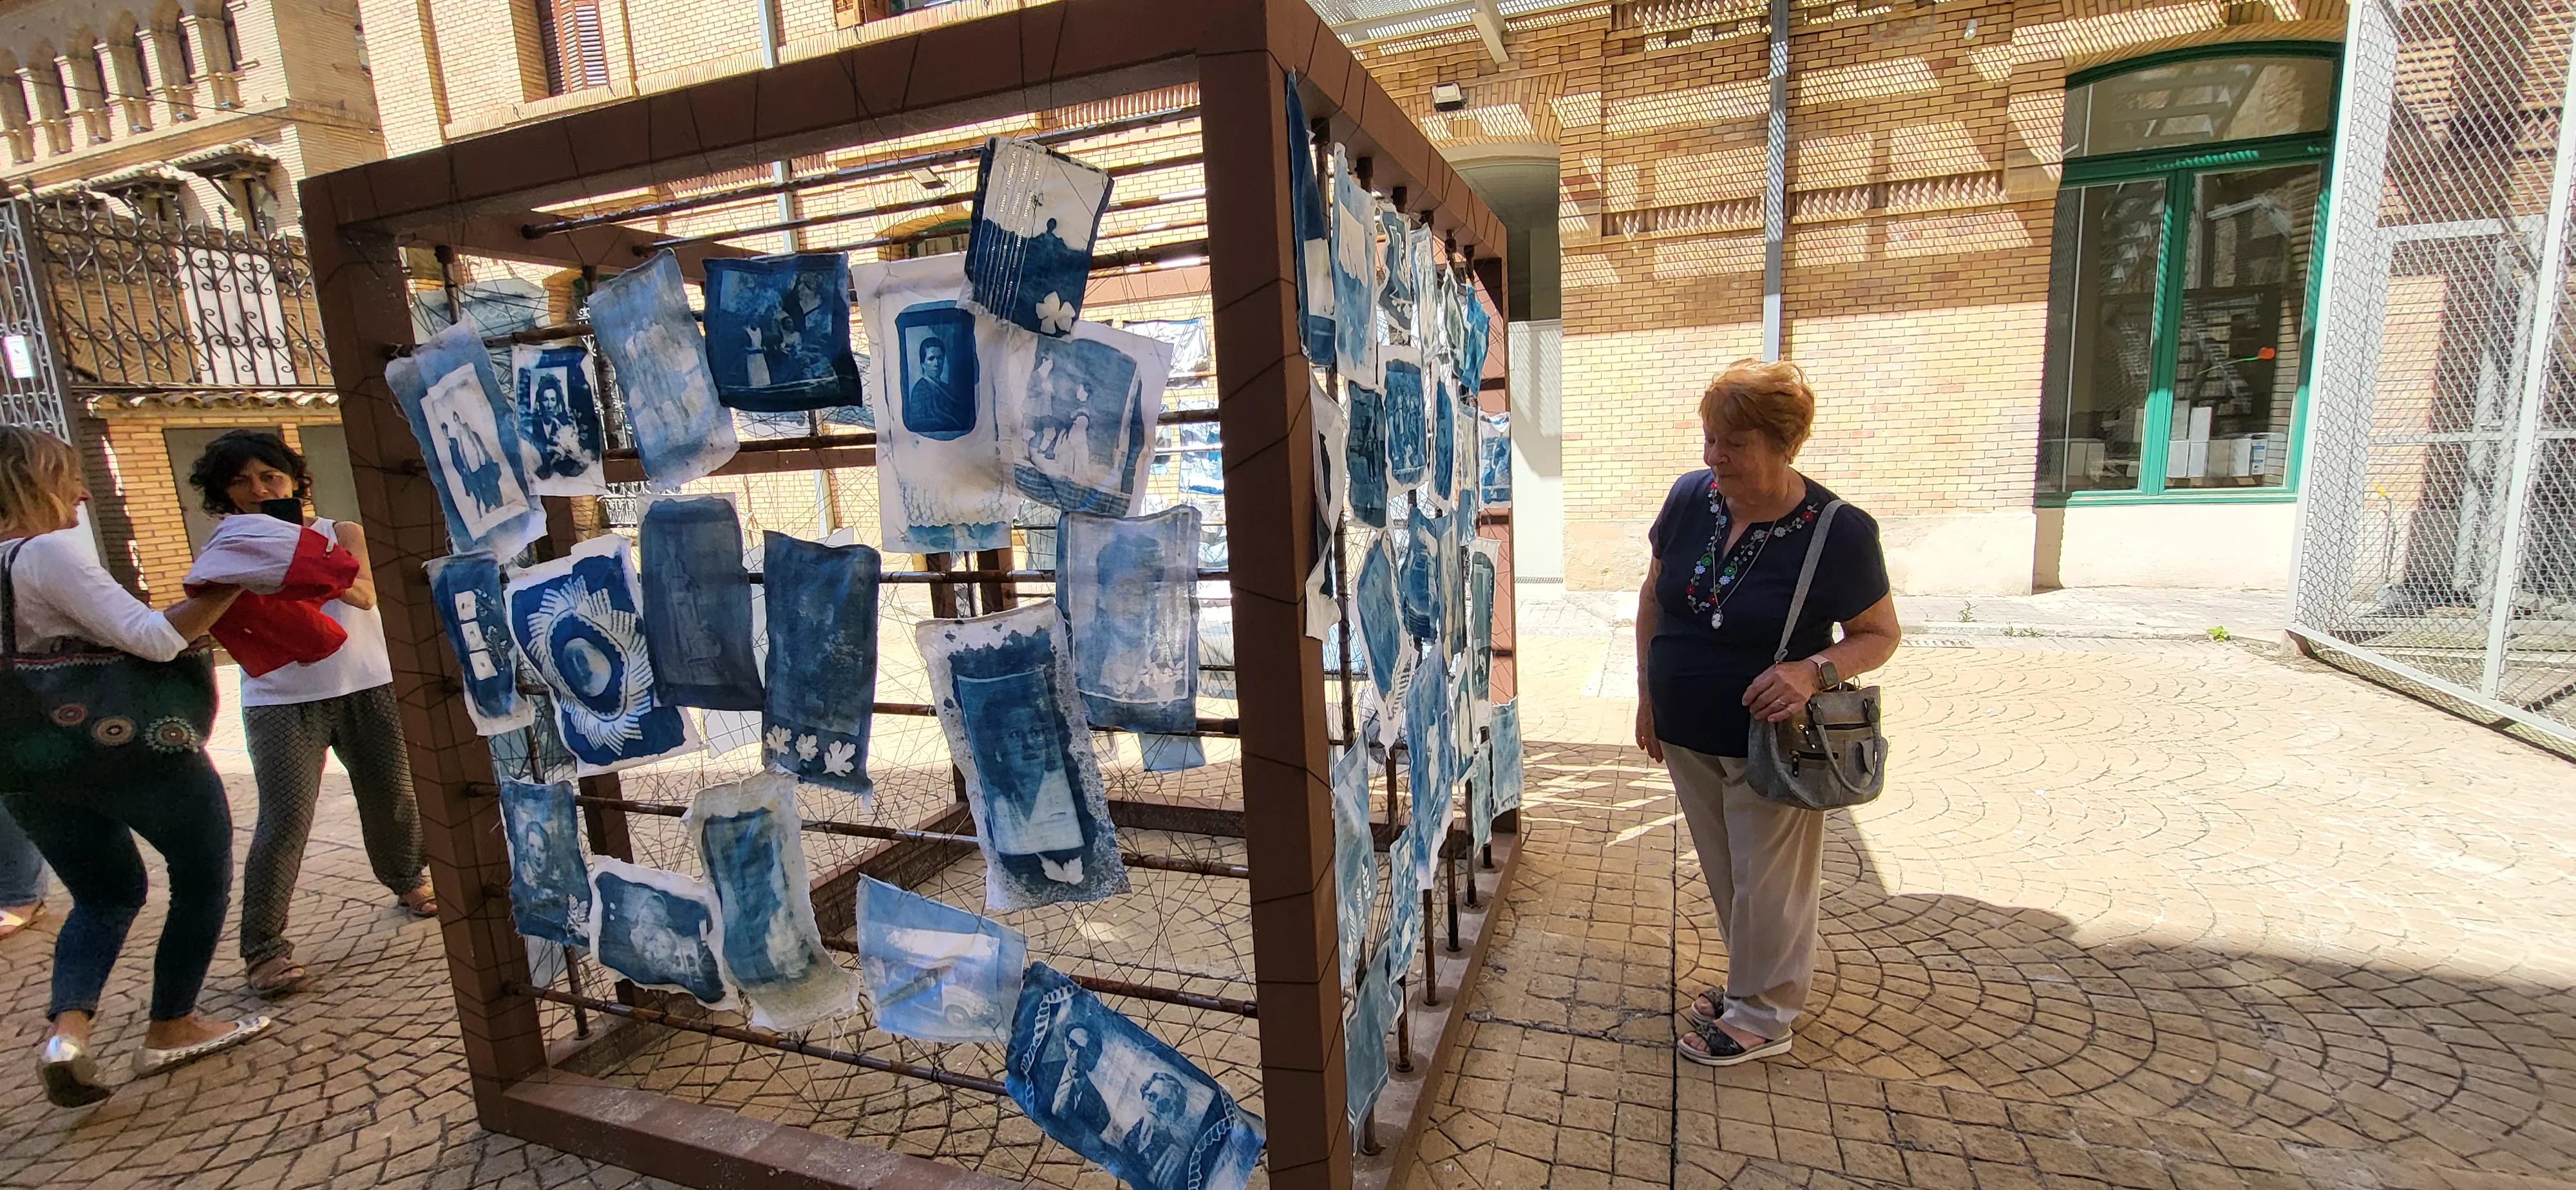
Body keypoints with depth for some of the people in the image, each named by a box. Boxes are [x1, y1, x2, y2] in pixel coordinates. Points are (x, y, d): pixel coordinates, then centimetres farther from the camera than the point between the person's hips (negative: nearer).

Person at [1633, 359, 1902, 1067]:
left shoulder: (1838, 531, -18)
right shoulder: (1690, 499, -6)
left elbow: (1881, 635, -7)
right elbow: (1654, 596, 7)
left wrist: (1815, 670, -28)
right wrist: (1648, 695, 8)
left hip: (1769, 741, -5)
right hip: (1686, 736, 5)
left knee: (1768, 882, 10)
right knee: (1723, 872, 21)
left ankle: (1763, 1016, 30)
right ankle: (1749, 980, 42)